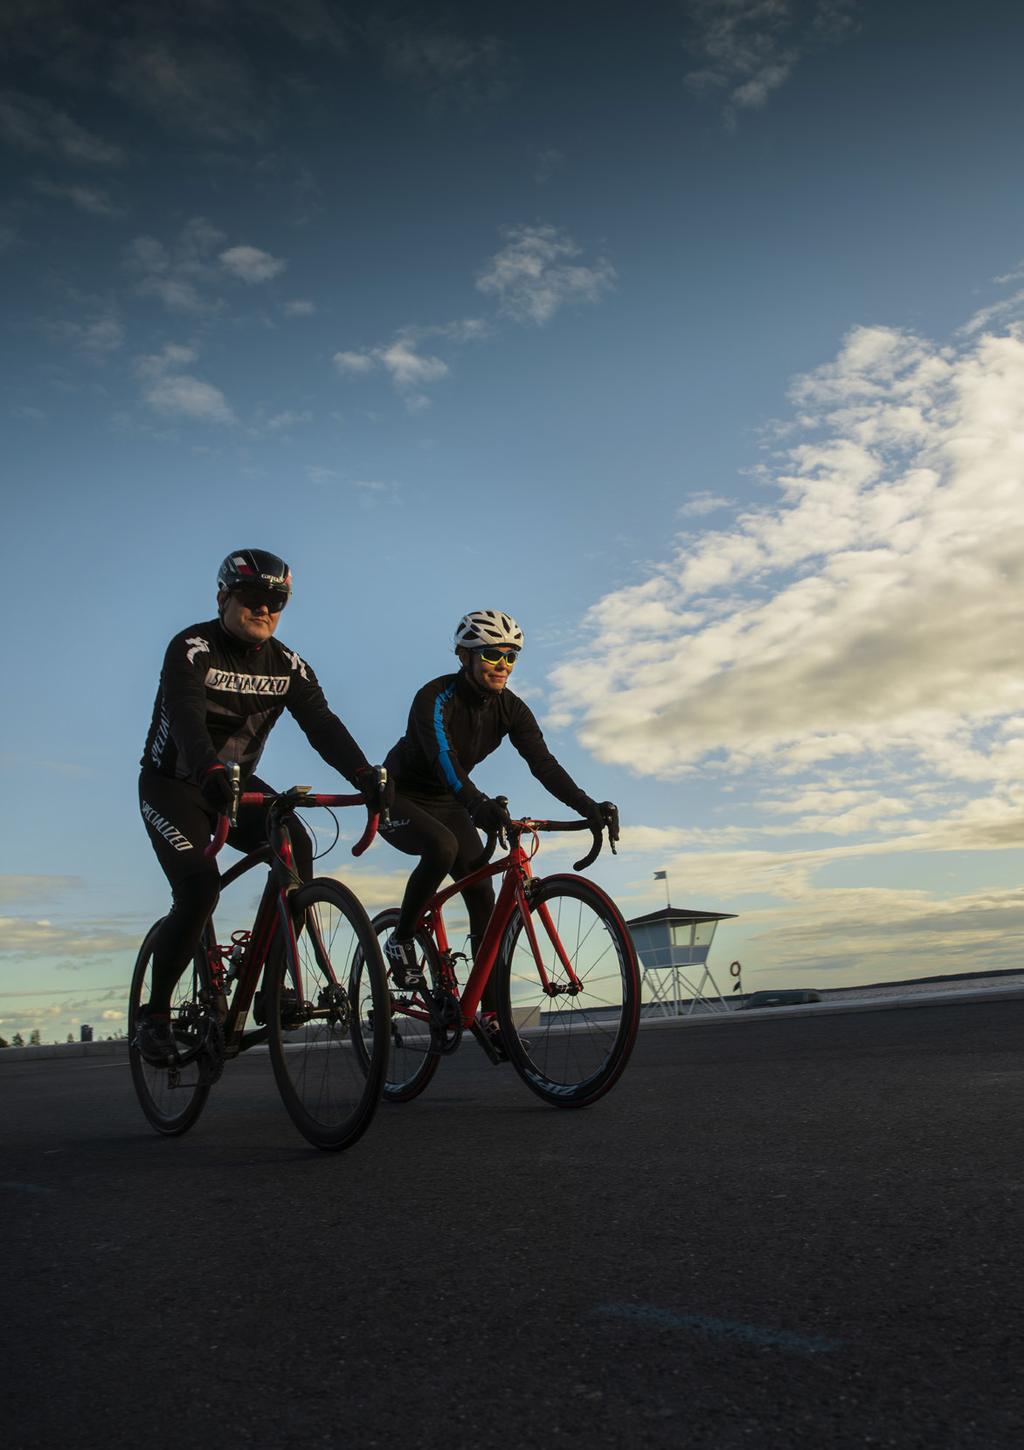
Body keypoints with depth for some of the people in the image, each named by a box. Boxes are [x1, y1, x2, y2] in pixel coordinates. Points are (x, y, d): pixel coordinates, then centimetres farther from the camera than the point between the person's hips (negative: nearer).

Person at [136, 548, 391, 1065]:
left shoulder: (286, 665, -4)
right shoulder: (192, 648, -18)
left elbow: (322, 723, -18)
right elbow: (185, 716, -36)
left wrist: (364, 775, -36)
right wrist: (209, 770, -57)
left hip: (236, 783, 4)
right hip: (173, 785, -4)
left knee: (295, 844, -24)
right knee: (199, 887, -23)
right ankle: (154, 1011, -2)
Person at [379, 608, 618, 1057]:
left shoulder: (511, 709, -10)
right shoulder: (436, 698, -27)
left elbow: (543, 763, -21)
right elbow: (442, 757, -43)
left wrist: (588, 806, -37)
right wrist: (478, 803, -62)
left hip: (447, 802, 6)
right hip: (399, 797, -5)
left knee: (483, 898, -8)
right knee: (442, 846, -37)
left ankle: (492, 1013, -2)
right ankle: (401, 940, -13)